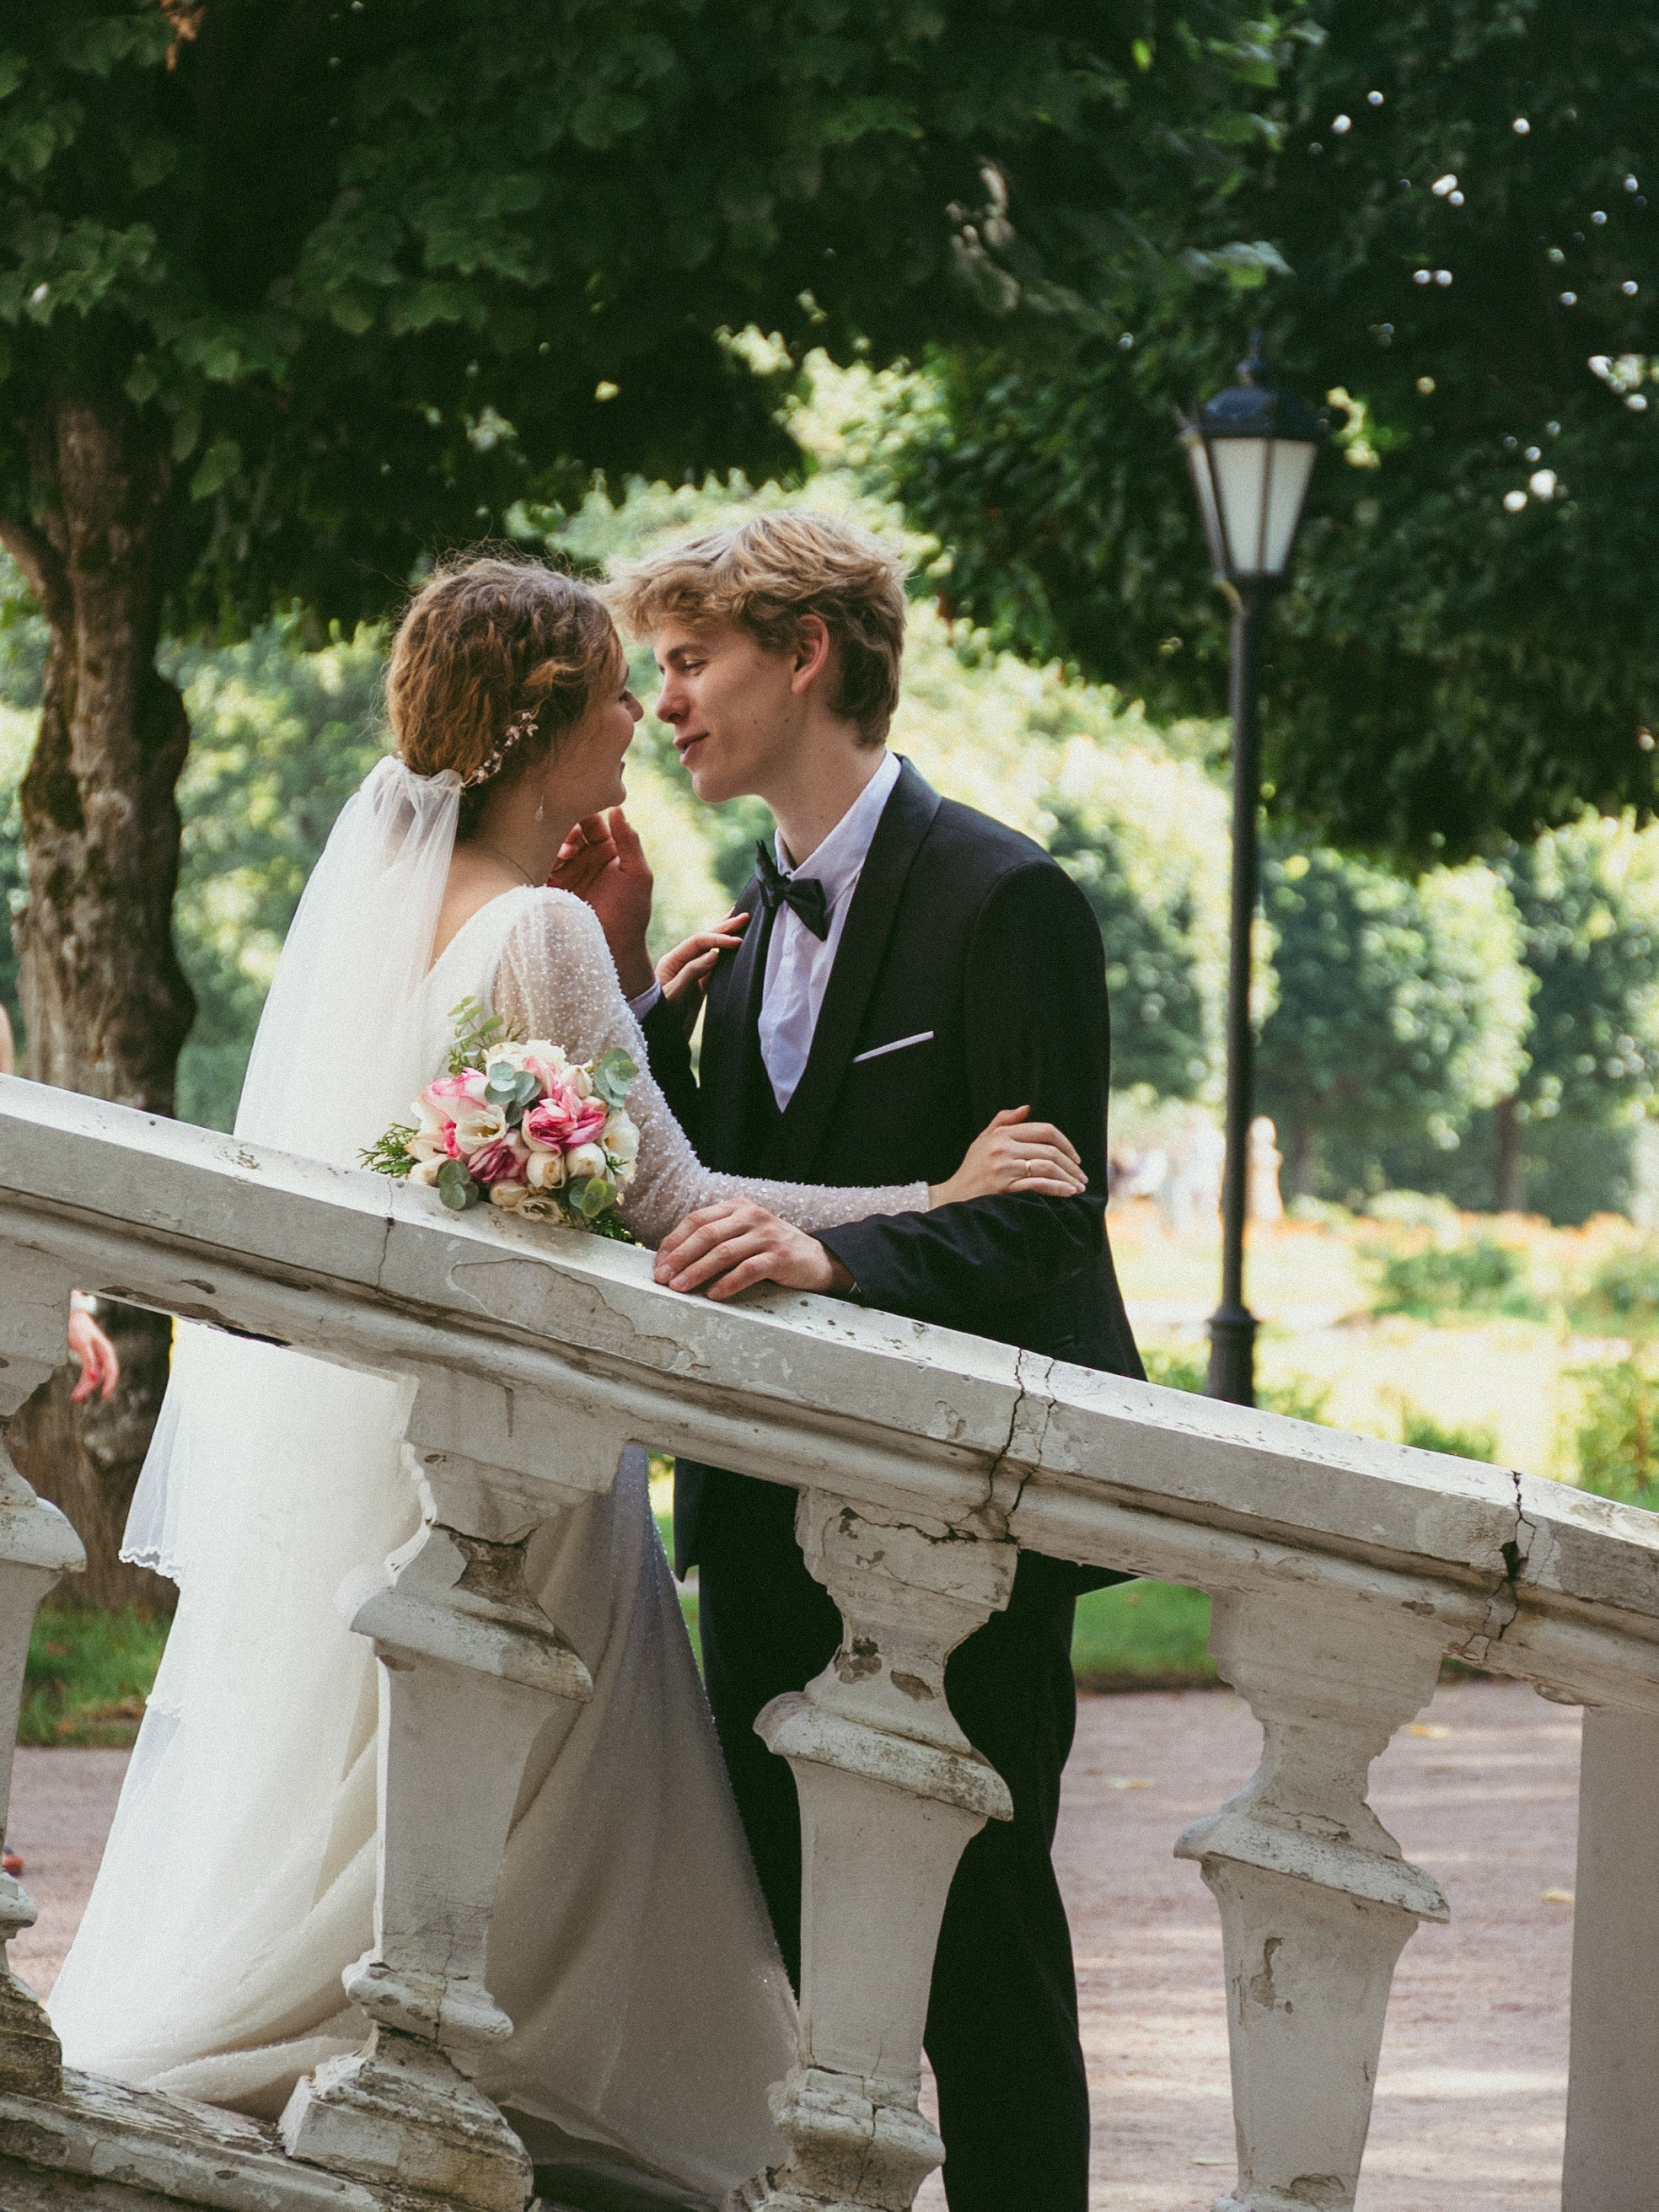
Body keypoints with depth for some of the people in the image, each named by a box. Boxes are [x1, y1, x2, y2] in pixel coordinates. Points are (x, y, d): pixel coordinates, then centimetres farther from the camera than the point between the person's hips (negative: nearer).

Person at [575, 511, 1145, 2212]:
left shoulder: (1004, 900, -11)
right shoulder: (758, 914, 15)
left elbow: (1043, 1221, -17)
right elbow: (711, 1188, 12)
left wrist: (833, 1253, -33)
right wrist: (621, 975, 4)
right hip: (774, 1501, 8)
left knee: (977, 1943, -4)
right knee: (782, 1931, 10)